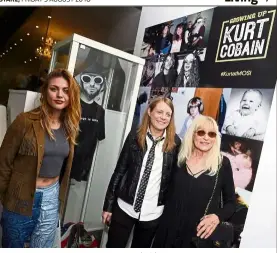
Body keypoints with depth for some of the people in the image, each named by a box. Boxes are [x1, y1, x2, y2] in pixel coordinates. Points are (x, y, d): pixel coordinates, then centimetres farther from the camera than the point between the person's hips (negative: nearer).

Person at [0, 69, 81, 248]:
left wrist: (61, 197, 13)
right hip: (22, 197, -3)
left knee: (43, 247, 16)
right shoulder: (26, 121, -14)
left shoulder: (70, 126, 0)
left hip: (52, 196, 4)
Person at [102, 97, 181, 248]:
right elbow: (119, 171, -2)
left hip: (153, 213, 1)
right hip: (124, 207, 0)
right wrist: (108, 205, -1)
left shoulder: (175, 143, -5)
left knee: (142, 248, 20)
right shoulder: (134, 138, -6)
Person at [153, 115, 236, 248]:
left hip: (200, 234, -2)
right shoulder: (180, 159, -1)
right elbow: (169, 193, 7)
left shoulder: (223, 163, -7)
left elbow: (231, 202, 0)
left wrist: (217, 216, -16)